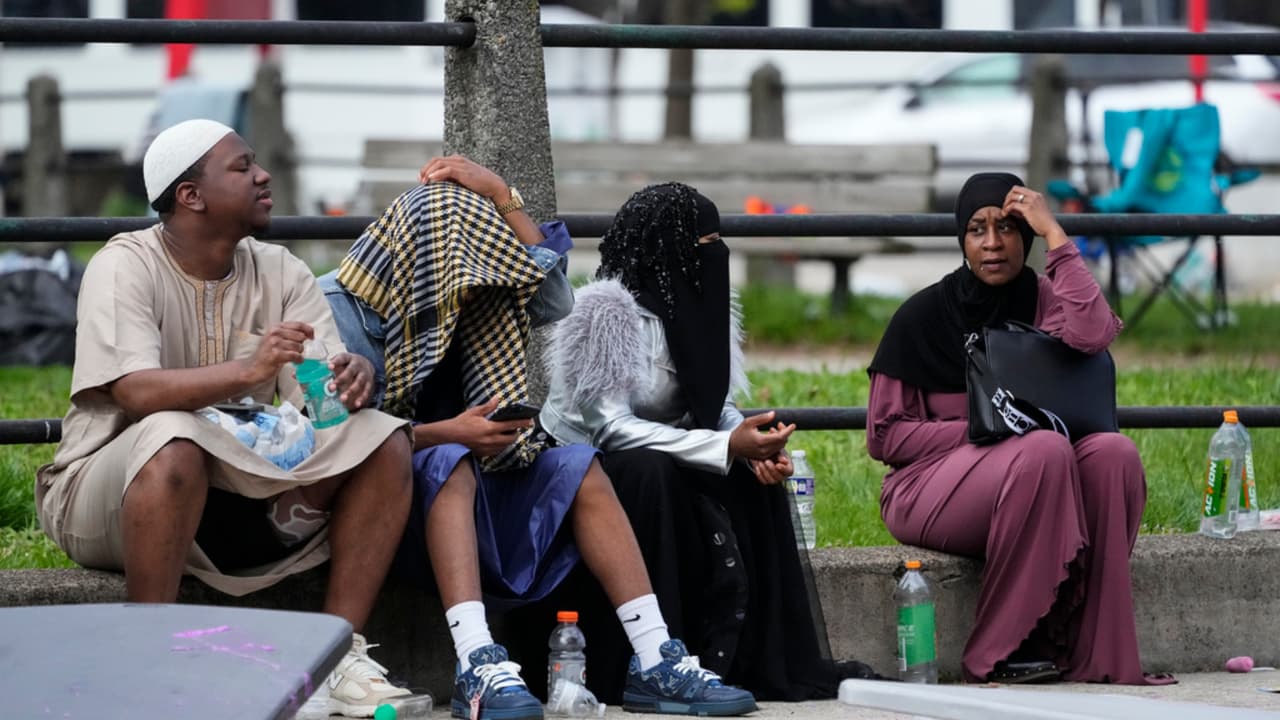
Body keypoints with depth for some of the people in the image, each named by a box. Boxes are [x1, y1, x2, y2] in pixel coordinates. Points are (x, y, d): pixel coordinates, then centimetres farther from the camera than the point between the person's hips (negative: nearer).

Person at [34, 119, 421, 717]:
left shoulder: (280, 273, 5)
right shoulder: (125, 266, -13)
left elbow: (325, 389, -5)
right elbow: (135, 392, -29)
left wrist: (352, 378, -30)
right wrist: (248, 370, -43)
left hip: (240, 483, 6)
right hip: (105, 495, -6)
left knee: (384, 441, -11)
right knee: (173, 439, -40)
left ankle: (339, 654, -13)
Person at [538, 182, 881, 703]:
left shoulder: (702, 307, 2)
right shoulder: (605, 310, -23)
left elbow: (716, 405, 7)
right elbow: (610, 428, -28)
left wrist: (756, 447, -17)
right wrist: (728, 447, -32)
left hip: (659, 472, 8)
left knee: (756, 481, -12)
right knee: (651, 471, -35)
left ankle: (780, 664, -11)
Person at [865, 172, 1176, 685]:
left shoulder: (1040, 298, 6)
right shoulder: (923, 315, -1)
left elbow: (1093, 335, -19)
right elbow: (885, 436, -4)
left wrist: (1054, 233, -13)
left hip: (1030, 485, 4)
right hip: (930, 492, -4)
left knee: (1114, 453, -26)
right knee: (1045, 451, -33)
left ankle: (1095, 651, -27)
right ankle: (1000, 653, -31)